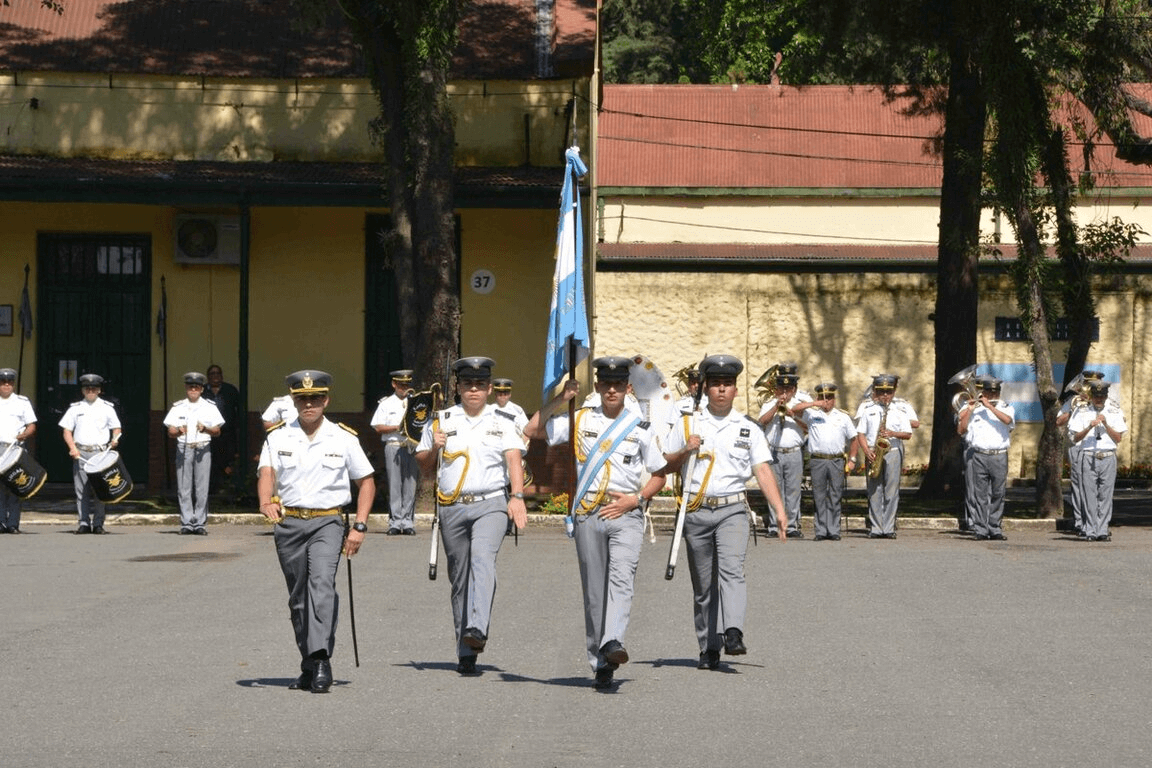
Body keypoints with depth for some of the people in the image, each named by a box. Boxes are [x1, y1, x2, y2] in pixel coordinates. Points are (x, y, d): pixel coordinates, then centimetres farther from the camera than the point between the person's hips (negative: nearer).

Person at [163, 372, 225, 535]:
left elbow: (217, 431, 6)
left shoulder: (210, 407, 10)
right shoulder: (177, 407, 11)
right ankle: (186, 523, -1)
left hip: (203, 448, 0)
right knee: (184, 487, -4)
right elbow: (170, 432, 7)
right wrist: (179, 431, -15)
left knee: (202, 487, -4)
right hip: (184, 448, 1)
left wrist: (205, 429, -13)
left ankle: (199, 523, -1)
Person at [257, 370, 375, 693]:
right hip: (288, 522, 3)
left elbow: (366, 482, 11)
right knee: (298, 598, 8)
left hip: (328, 522, -3)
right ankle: (309, 667, 19)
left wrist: (359, 527, 1)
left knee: (322, 582, -24)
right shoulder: (278, 437, 6)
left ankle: (322, 659, -31)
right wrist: (266, 502, -31)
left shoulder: (344, 439, 5)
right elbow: (266, 473, -9)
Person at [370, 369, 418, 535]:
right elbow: (378, 427, 2)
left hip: (412, 446, 1)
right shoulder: (386, 403, 10)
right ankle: (395, 522, -2)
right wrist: (397, 428, -9)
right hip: (393, 446, -1)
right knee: (394, 485, -4)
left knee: (410, 485, -3)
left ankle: (408, 522, 0)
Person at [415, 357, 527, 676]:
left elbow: (513, 460, -3)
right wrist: (434, 448, -5)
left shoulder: (502, 424, 10)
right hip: (452, 507, 2)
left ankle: (478, 630, -40)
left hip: (491, 505, -2)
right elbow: (422, 462, 17)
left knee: (483, 558, -27)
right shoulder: (441, 421, 13)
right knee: (459, 577, 4)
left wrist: (517, 496, -19)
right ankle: (466, 654, 11)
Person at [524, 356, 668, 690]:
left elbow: (659, 475, 14)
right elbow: (533, 430, 3)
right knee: (594, 589, 2)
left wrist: (635, 499, -3)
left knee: (622, 576, -23)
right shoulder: (580, 421, 10)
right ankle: (600, 665, 7)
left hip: (626, 515, -1)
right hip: (588, 514, 1)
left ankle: (613, 644, -40)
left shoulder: (641, 428, 9)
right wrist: (560, 399, -3)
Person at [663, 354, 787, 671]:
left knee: (732, 568, -23)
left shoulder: (749, 429, 9)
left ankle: (733, 634, -35)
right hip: (696, 511, 1)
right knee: (703, 583, 5)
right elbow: (667, 466, 12)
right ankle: (708, 648, 13)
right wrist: (685, 451, -8)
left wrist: (780, 511, -3)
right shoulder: (688, 424, 10)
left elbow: (763, 471, 6)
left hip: (732, 510, -1)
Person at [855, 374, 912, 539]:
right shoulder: (869, 411, 13)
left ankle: (889, 528, -5)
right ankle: (875, 529, 1)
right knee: (874, 492, -1)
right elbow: (860, 434, 8)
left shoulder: (900, 412, 12)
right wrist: (867, 452, -7)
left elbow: (908, 434, 7)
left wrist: (893, 433, -12)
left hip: (893, 452, -1)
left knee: (891, 491, -6)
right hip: (874, 454, 1)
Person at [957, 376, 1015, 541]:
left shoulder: (1006, 408, 12)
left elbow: (1008, 420, -12)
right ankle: (980, 529, -1)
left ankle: (995, 528, 8)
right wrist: (969, 411, -6)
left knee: (998, 494, 2)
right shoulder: (974, 408, 10)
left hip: (999, 456, 1)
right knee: (979, 494, -3)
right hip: (978, 456, -1)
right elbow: (961, 430, 3)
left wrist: (990, 406, -12)